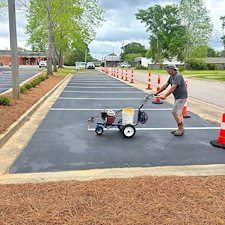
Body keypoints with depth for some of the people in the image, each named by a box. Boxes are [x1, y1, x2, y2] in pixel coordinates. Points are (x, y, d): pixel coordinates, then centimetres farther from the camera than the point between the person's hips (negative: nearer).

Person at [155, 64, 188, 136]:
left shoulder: (178, 76, -19)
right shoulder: (171, 77, 11)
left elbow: (173, 88, -28)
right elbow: (165, 85, 14)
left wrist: (165, 96, -32)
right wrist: (157, 93, 12)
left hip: (181, 97, -10)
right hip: (177, 97, 10)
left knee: (175, 112, -11)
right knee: (179, 113, 13)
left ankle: (181, 128, -1)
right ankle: (181, 129, 20)